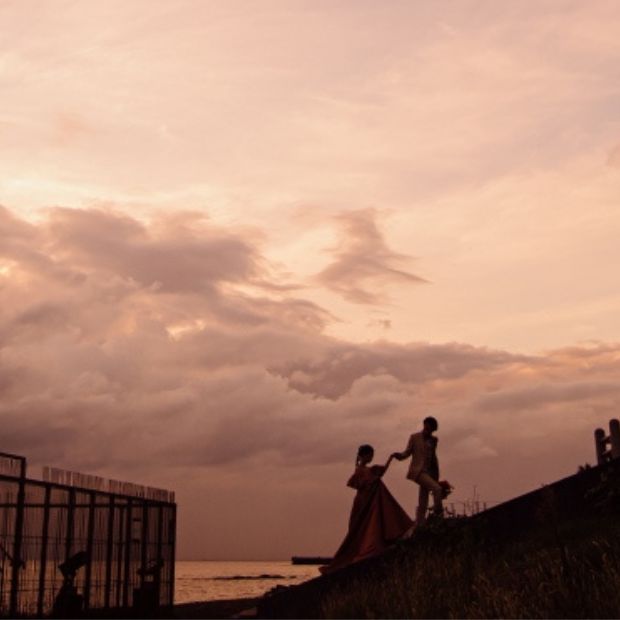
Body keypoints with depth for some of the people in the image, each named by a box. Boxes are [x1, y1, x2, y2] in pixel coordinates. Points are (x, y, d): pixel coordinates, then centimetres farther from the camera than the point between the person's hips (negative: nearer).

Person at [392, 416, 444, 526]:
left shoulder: (433, 440, 13)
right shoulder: (415, 437, 0)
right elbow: (407, 452, -1)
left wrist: (436, 475, 18)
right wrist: (398, 455, -23)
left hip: (429, 471, 6)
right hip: (418, 471, -6)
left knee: (423, 504, 1)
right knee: (437, 488, -26)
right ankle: (438, 514, -15)